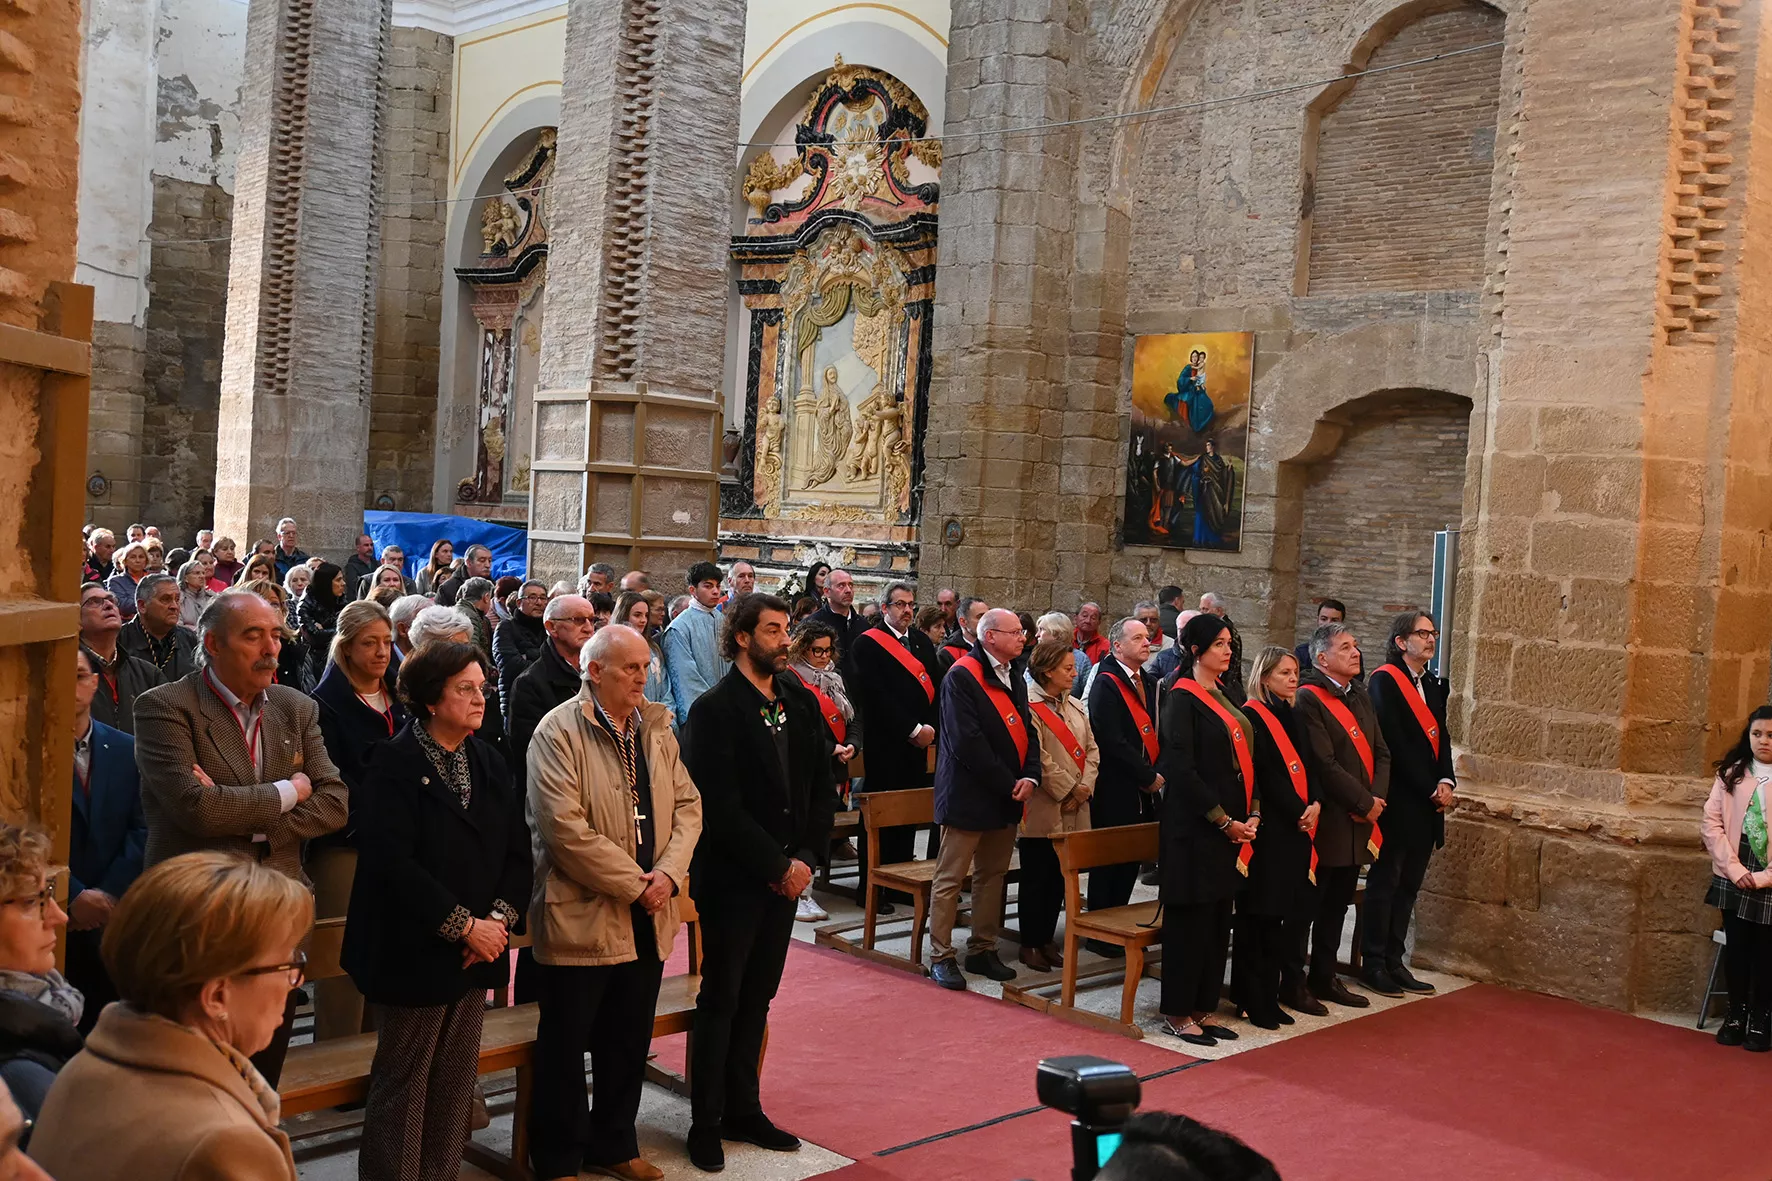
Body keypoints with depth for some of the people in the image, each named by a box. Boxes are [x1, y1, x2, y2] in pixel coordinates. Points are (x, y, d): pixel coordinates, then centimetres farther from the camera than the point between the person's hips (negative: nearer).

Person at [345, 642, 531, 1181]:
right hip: (416, 950, -6)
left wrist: (498, 920, -8)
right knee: (403, 1085, 4)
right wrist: (465, 926, -17)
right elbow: (393, 862, -18)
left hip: (477, 950, 6)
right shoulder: (395, 763, -10)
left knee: (457, 1082, 12)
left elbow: (518, 852, 7)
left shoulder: (489, 763, 9)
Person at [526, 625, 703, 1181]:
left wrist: (669, 873, -10)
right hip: (580, 916, -6)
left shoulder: (656, 729, 8)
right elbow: (566, 829, -21)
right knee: (565, 1046, 7)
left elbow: (688, 804, 6)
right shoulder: (559, 733, -13)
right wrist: (635, 885, -18)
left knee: (629, 1042, 17)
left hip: (648, 917, 6)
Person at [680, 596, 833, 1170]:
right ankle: (707, 1124, 15)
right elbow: (721, 807, -17)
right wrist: (776, 865, -15)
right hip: (732, 879, -5)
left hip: (785, 877, 6)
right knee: (721, 1001, 5)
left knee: (756, 998, 14)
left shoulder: (802, 702, 6)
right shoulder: (715, 709, -12)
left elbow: (822, 788, 8)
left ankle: (743, 1110, 26)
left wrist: (806, 858, -4)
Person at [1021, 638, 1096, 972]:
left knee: (1059, 878, 11)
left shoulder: (1076, 707, 14)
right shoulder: (1031, 708, -11)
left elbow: (1091, 749, 11)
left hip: (1073, 811, 7)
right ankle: (1030, 944, 11)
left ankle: (1047, 939, 22)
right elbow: (1039, 759, -18)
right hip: (1043, 810, -7)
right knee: (1037, 878, 2)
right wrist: (1068, 791, -15)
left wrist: (1085, 787, -4)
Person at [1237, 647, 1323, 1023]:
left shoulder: (1293, 715, 16)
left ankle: (1291, 984, 22)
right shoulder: (1252, 716, -8)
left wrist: (1315, 804, -4)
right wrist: (1298, 812, -14)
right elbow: (1265, 775, -14)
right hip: (1270, 829, -7)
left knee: (1301, 906, 9)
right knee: (1265, 914, -4)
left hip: (1300, 826, 7)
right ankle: (1258, 995, 3)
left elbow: (1309, 764, 13)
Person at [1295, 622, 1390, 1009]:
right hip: (1326, 821, -8)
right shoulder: (1309, 699, -13)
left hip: (1358, 820, 8)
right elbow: (1325, 764, -19)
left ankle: (1324, 977, 26)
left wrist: (1377, 797, -5)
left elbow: (1380, 752, 11)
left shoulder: (1360, 695, 14)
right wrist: (1365, 802, -14)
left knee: (1337, 903, 15)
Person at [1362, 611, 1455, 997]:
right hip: (1398, 801, -7)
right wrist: (1429, 788, -15)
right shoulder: (1384, 680, -9)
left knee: (1409, 883, 10)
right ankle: (1373, 964, 7)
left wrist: (1446, 782, -5)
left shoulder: (1434, 685, 15)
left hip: (1427, 803, 7)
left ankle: (1394, 962, 17)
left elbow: (1440, 737, 12)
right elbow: (1394, 742, -15)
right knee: (1385, 881, 0)